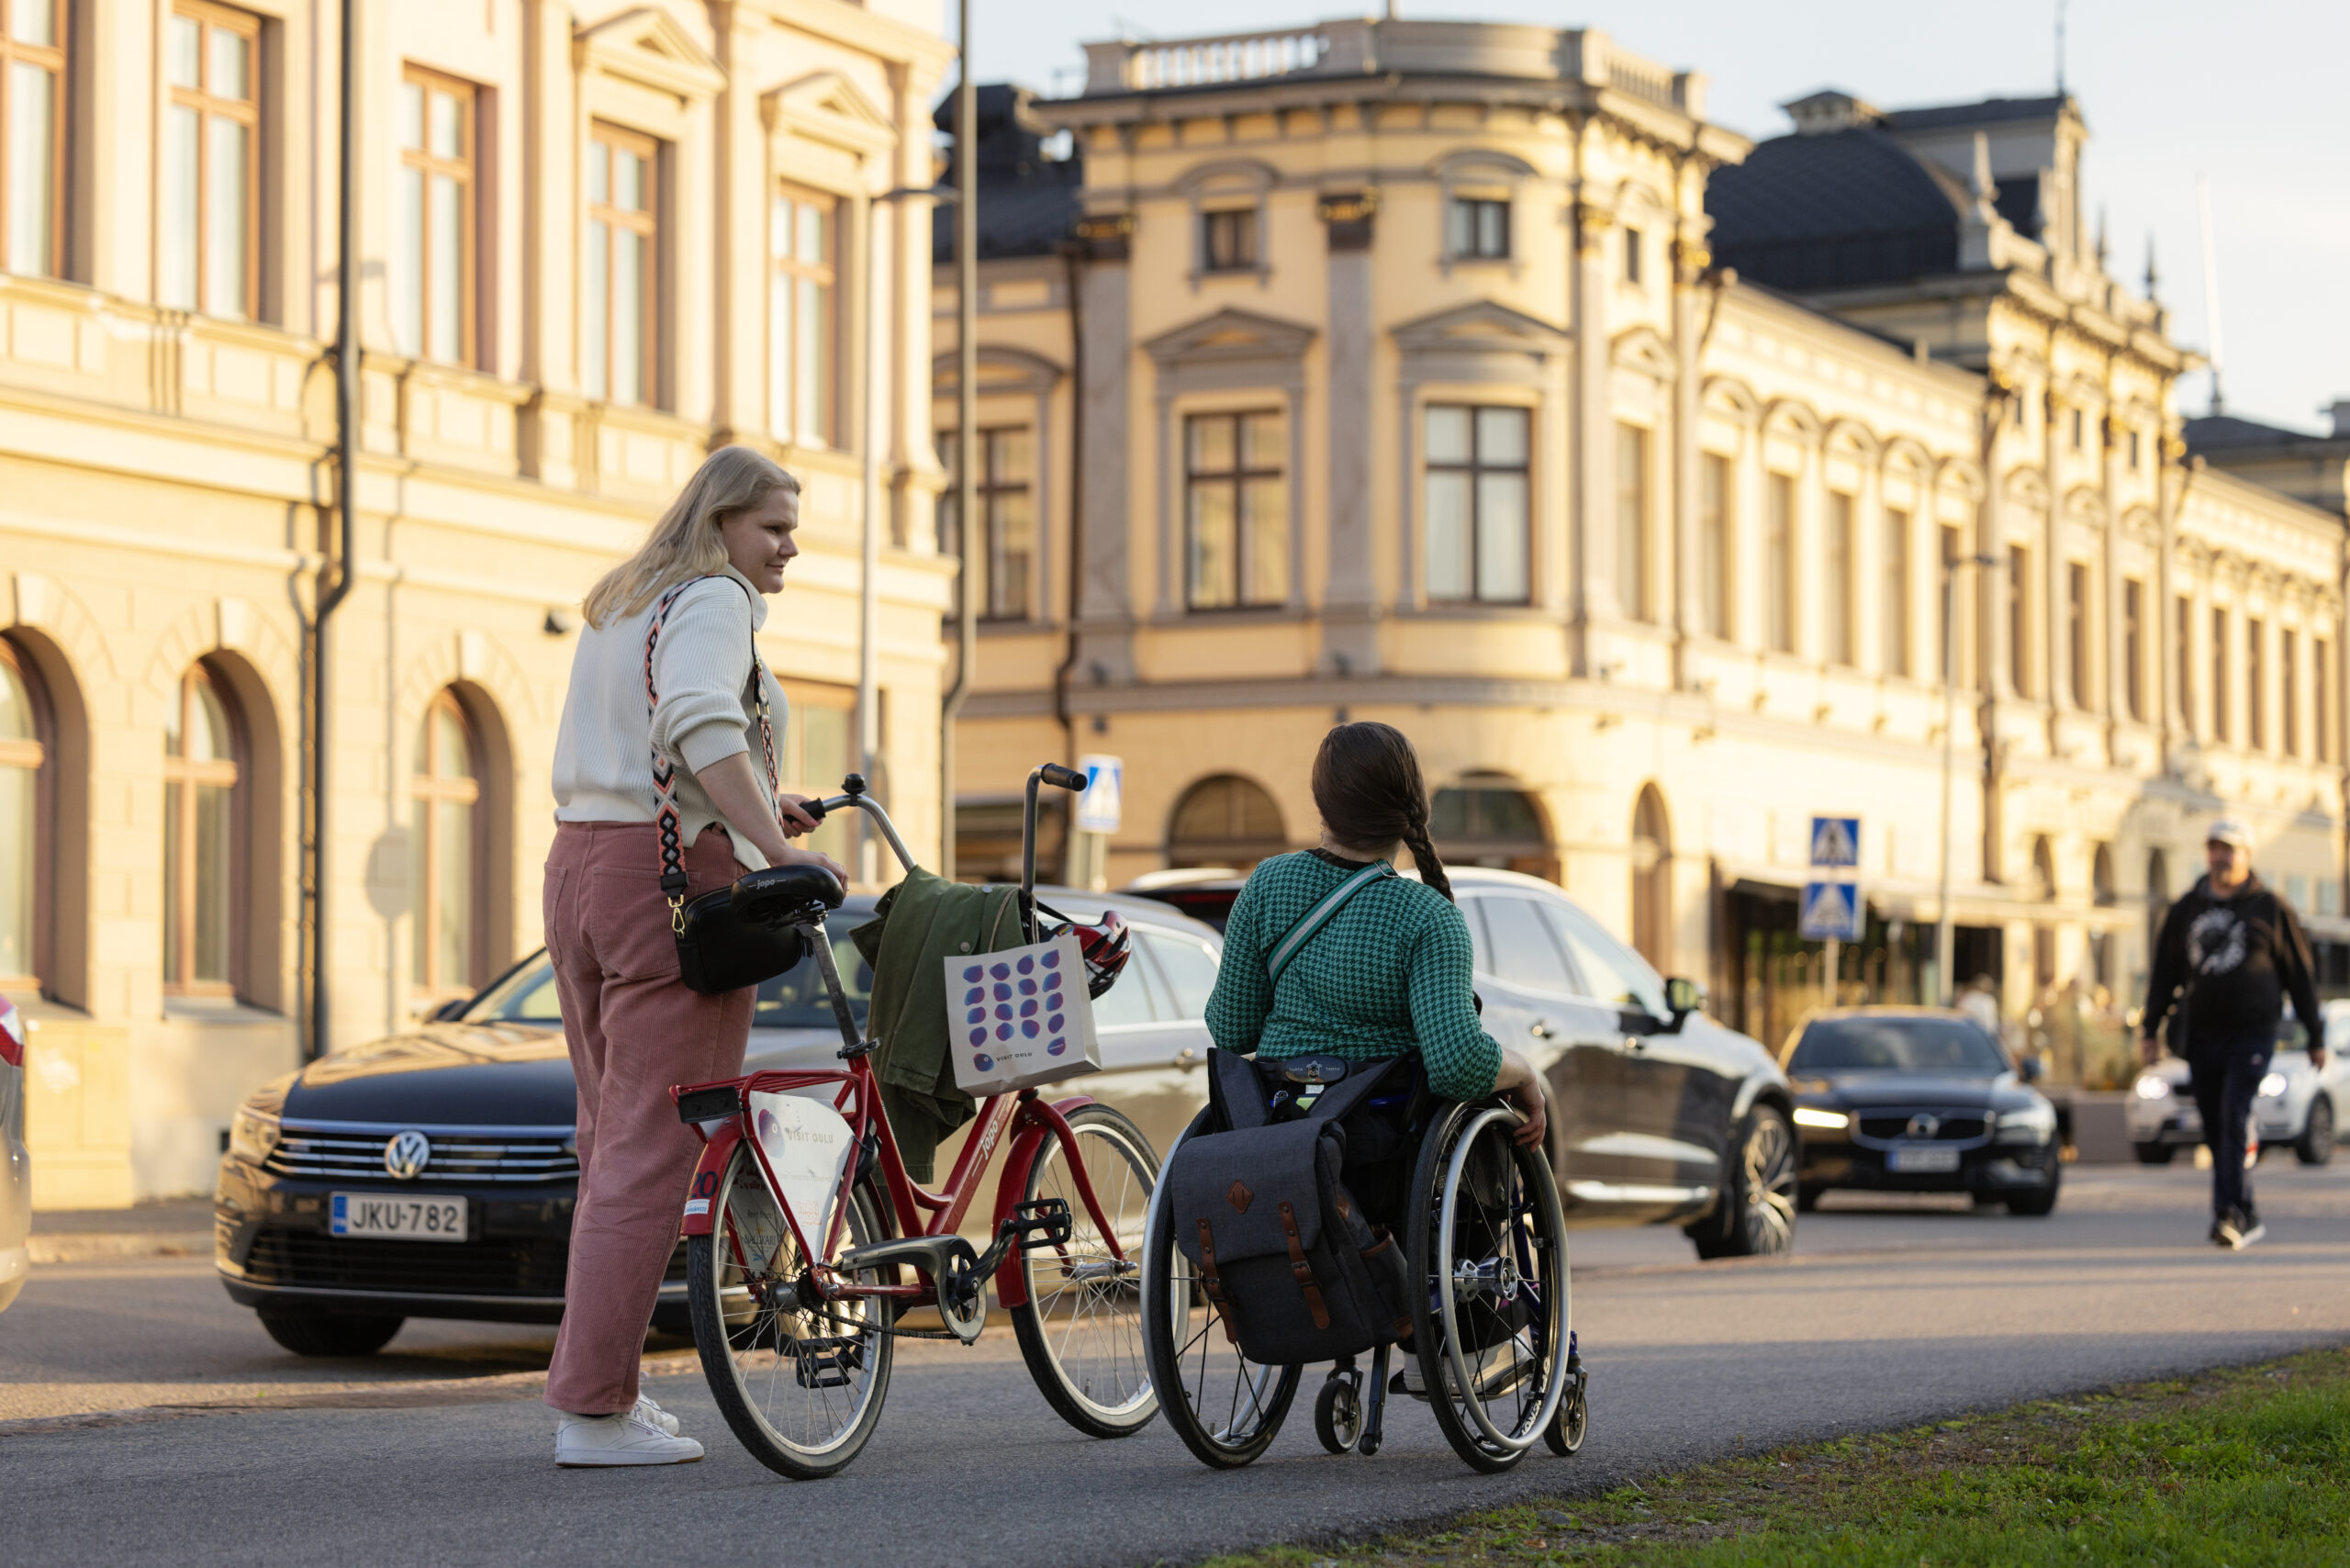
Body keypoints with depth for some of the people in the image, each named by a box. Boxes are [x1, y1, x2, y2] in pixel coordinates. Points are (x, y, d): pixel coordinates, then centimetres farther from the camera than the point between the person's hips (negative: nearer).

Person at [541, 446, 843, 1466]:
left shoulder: (614, 605, 22)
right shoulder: (712, 600, -8)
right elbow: (699, 722, -26)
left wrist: (751, 811, 23)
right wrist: (777, 848, -30)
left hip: (580, 864, 10)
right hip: (676, 882, -10)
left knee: (611, 1139, 15)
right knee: (654, 1149, -9)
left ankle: (599, 1383, 20)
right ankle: (594, 1408, -11)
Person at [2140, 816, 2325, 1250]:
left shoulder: (2271, 909, 3)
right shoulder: (2186, 910, 12)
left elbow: (2299, 977, 7)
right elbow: (2164, 974, 15)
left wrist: (2316, 1037, 7)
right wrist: (2151, 1031, 8)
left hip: (2252, 1033, -4)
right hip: (2201, 1036, 4)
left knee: (2234, 1119, -18)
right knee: (2216, 1131, 6)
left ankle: (2228, 1211, -21)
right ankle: (2245, 1217, 17)